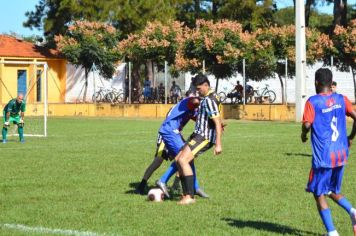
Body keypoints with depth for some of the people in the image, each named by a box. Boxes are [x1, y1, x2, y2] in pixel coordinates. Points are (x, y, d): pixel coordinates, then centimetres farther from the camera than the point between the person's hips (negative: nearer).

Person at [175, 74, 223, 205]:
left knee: (183, 160, -19)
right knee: (178, 160, 8)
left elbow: (218, 122, -22)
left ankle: (190, 197, -18)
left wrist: (218, 144, -25)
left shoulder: (209, 100, -17)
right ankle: (186, 195, 9)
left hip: (204, 137, -11)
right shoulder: (209, 98, 15)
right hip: (198, 135, 11)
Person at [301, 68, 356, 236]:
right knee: (332, 191, 21)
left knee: (319, 194, 6)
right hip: (341, 155, 5)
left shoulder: (313, 102, -7)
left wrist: (303, 135, 4)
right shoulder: (341, 99, 6)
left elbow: (307, 124, -17)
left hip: (323, 157, -5)